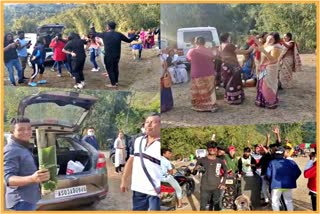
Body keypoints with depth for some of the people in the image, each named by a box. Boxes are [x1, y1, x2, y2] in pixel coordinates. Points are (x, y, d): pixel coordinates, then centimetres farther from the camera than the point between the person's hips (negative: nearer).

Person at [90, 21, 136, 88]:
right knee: (115, 68, 20)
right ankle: (116, 82, 30)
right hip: (117, 55, 4)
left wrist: (92, 27, 25)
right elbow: (128, 40, 6)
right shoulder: (119, 34, -4)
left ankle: (113, 84, 8)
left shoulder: (104, 34, -10)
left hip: (108, 56, -4)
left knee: (110, 69, 6)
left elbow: (94, 34, 5)